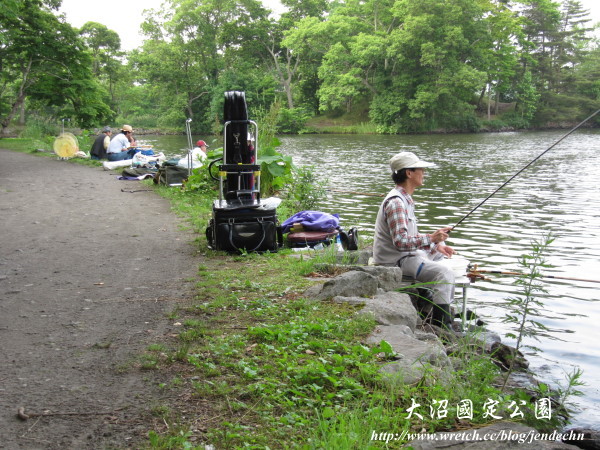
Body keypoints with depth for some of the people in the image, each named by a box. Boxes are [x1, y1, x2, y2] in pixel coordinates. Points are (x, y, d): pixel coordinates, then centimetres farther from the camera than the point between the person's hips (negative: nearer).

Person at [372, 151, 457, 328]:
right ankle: (441, 324, -19)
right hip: (395, 260, -11)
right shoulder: (396, 202, -22)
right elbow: (401, 241, -30)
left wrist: (436, 245, 10)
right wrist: (431, 238, -27)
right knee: (444, 273, -23)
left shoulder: (405, 199, 13)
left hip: (407, 254, 11)